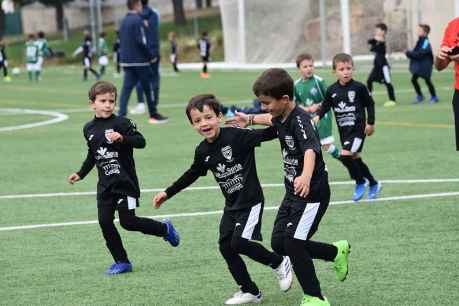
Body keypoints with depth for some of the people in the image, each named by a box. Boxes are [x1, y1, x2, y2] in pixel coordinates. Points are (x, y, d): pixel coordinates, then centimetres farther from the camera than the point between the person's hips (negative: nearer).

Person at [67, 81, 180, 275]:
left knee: (128, 222, -6)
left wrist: (122, 138, -32)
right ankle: (121, 262, 7)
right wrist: (80, 174, 24)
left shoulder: (121, 123, -9)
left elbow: (141, 142, -17)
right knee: (105, 222, -4)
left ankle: (165, 229, 19)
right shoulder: (89, 129, 11)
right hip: (105, 185, 6)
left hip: (125, 182, -6)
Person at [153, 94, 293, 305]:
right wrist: (167, 193, 21)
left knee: (239, 242, -16)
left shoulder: (236, 136, -19)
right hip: (231, 205, 7)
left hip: (251, 201, -7)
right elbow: (191, 175, 17)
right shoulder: (202, 152, 0)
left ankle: (280, 263, 8)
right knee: (225, 247, 5)